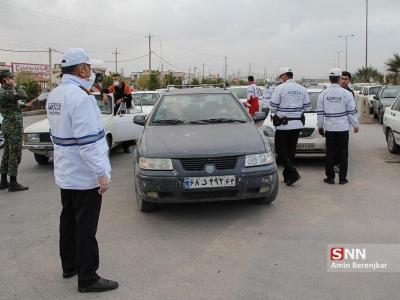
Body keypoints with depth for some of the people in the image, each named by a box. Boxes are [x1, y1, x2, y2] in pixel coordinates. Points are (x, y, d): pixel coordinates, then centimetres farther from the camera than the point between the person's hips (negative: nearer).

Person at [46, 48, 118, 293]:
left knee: (69, 221, 19)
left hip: (65, 173, 9)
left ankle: (69, 266, 34)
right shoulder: (80, 97, -22)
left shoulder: (54, 95, 7)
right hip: (84, 175, -9)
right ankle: (87, 279, 9)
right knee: (86, 227, -1)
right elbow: (88, 141, -26)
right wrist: (101, 173, -22)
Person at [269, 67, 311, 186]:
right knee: (291, 151, 14)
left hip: (283, 125, -6)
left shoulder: (280, 88, -11)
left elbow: (272, 108, -10)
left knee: (280, 150, 3)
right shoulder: (302, 89, 5)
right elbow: (308, 107, 8)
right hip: (297, 124, 6)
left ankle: (293, 174, -9)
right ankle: (287, 176, 19)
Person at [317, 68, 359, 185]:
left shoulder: (323, 94, -1)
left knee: (330, 153, 8)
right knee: (343, 153, 6)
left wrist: (320, 126, 13)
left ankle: (330, 177, 11)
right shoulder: (346, 93, -6)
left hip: (329, 128, 2)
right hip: (343, 127, -1)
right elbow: (352, 112, -4)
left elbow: (320, 113, 3)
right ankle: (342, 178, 9)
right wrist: (355, 125, 7)